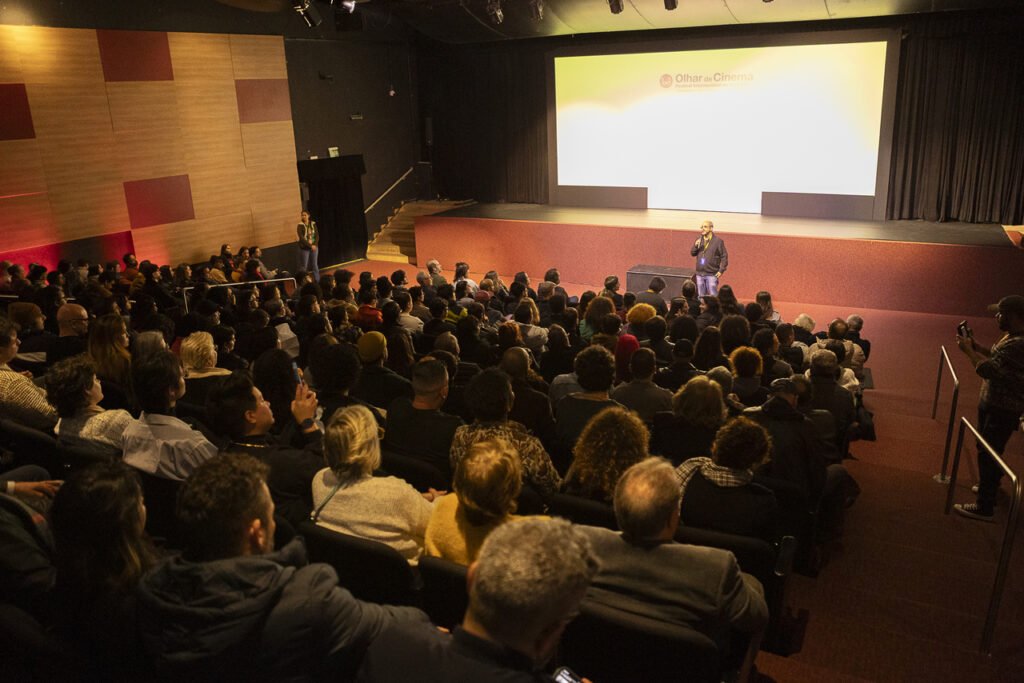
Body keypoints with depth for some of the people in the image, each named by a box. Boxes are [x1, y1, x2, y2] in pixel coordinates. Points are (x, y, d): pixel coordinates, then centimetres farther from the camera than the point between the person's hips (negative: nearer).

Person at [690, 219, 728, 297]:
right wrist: (696, 246, -10)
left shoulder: (718, 240, -6)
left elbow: (724, 256, -6)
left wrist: (721, 270, -12)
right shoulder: (699, 240, 10)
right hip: (700, 273, 5)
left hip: (712, 274, -5)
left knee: (713, 297, -5)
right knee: (701, 296, 12)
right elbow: (692, 253, 11)